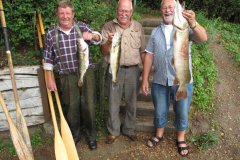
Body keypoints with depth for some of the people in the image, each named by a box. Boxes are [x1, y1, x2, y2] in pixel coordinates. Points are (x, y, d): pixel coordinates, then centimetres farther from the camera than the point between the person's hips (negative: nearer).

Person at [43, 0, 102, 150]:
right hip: (67, 77, 0)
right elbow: (48, 58, 3)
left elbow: (99, 38, -9)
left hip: (86, 73, 0)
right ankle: (74, 135, 33)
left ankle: (92, 136, 25)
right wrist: (50, 79, 2)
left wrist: (92, 36, -33)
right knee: (71, 107, 10)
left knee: (88, 105, 4)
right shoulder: (51, 33, -2)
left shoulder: (82, 27, 0)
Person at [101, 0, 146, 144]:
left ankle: (129, 129, 31)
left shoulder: (138, 27, 3)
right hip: (115, 70, -1)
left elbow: (142, 51, 8)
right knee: (114, 102, 9)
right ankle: (113, 131, 27)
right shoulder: (108, 27, -2)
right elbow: (104, 52, -5)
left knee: (132, 102, 12)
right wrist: (109, 42, -25)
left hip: (133, 70, 2)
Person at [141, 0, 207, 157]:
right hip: (159, 81, 3)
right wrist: (145, 79, 2)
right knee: (160, 111, 17)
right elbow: (149, 56, 6)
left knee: (182, 113, 13)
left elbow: (203, 38, -23)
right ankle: (159, 135, 40)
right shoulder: (155, 32, 7)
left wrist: (193, 23, -43)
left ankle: (181, 139, 35)